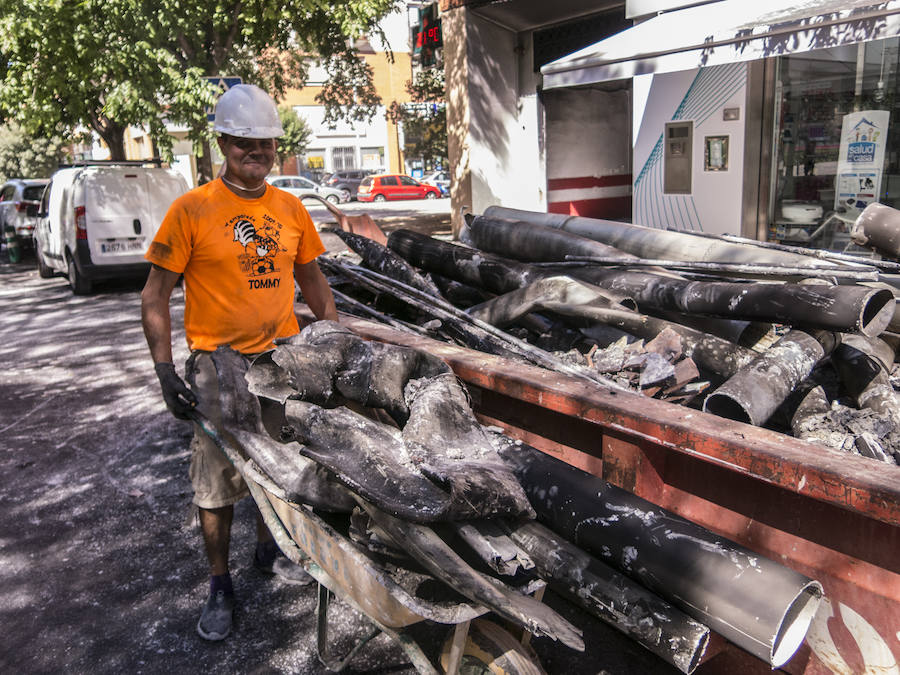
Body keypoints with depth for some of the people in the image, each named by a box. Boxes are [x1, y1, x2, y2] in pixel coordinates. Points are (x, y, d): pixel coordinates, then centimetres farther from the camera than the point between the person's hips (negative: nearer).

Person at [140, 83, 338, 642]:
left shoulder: (291, 208, 3)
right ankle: (220, 584, 26)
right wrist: (166, 373, -14)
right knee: (218, 477, 7)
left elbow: (311, 278, 16)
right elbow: (156, 295, -7)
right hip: (219, 365, -4)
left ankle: (269, 548, 42)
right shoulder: (192, 209, -10)